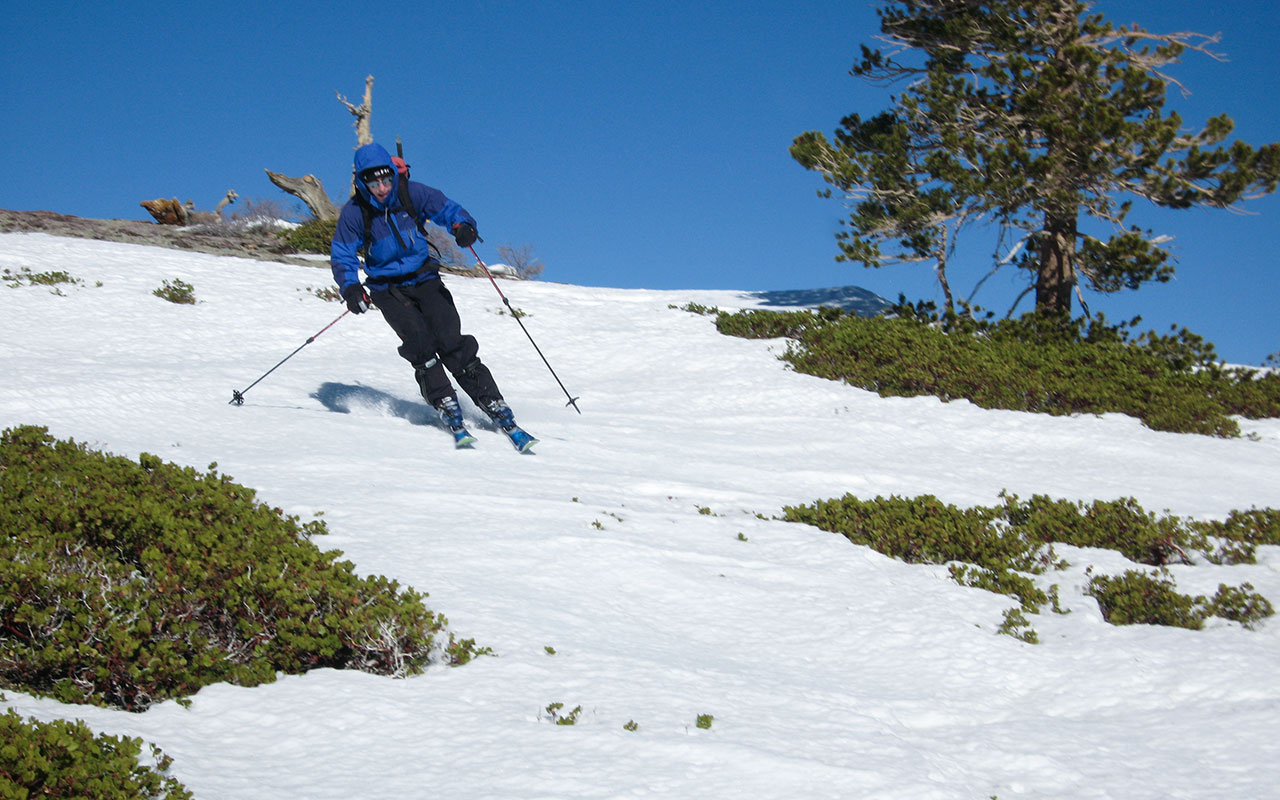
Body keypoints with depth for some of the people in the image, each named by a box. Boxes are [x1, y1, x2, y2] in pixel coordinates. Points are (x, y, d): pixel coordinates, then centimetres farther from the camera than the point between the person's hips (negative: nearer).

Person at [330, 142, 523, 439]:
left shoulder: (412, 193, -8)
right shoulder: (355, 212, -9)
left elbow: (447, 209, -3)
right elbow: (342, 256, -4)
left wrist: (462, 225, -27)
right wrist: (350, 288, -23)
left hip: (424, 279, 0)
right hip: (388, 289, 0)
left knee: (452, 343, -14)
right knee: (419, 342, -24)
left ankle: (496, 409, -10)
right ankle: (447, 409, -17)